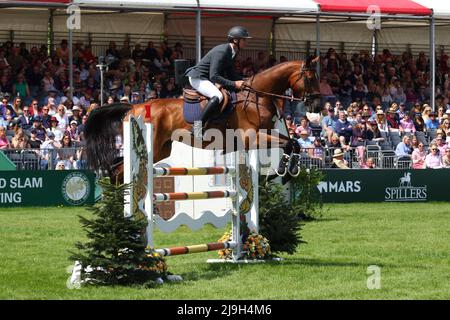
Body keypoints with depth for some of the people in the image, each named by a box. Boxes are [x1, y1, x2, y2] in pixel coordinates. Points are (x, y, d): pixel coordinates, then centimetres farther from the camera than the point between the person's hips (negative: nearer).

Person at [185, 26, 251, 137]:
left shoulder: (231, 53, 6)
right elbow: (213, 77, -29)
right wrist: (234, 84, -31)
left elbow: (231, 74, 16)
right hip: (198, 78, -11)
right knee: (217, 96, -34)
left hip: (207, 79, 11)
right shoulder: (221, 52, -24)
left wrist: (244, 81, -1)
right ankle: (199, 125, -31)